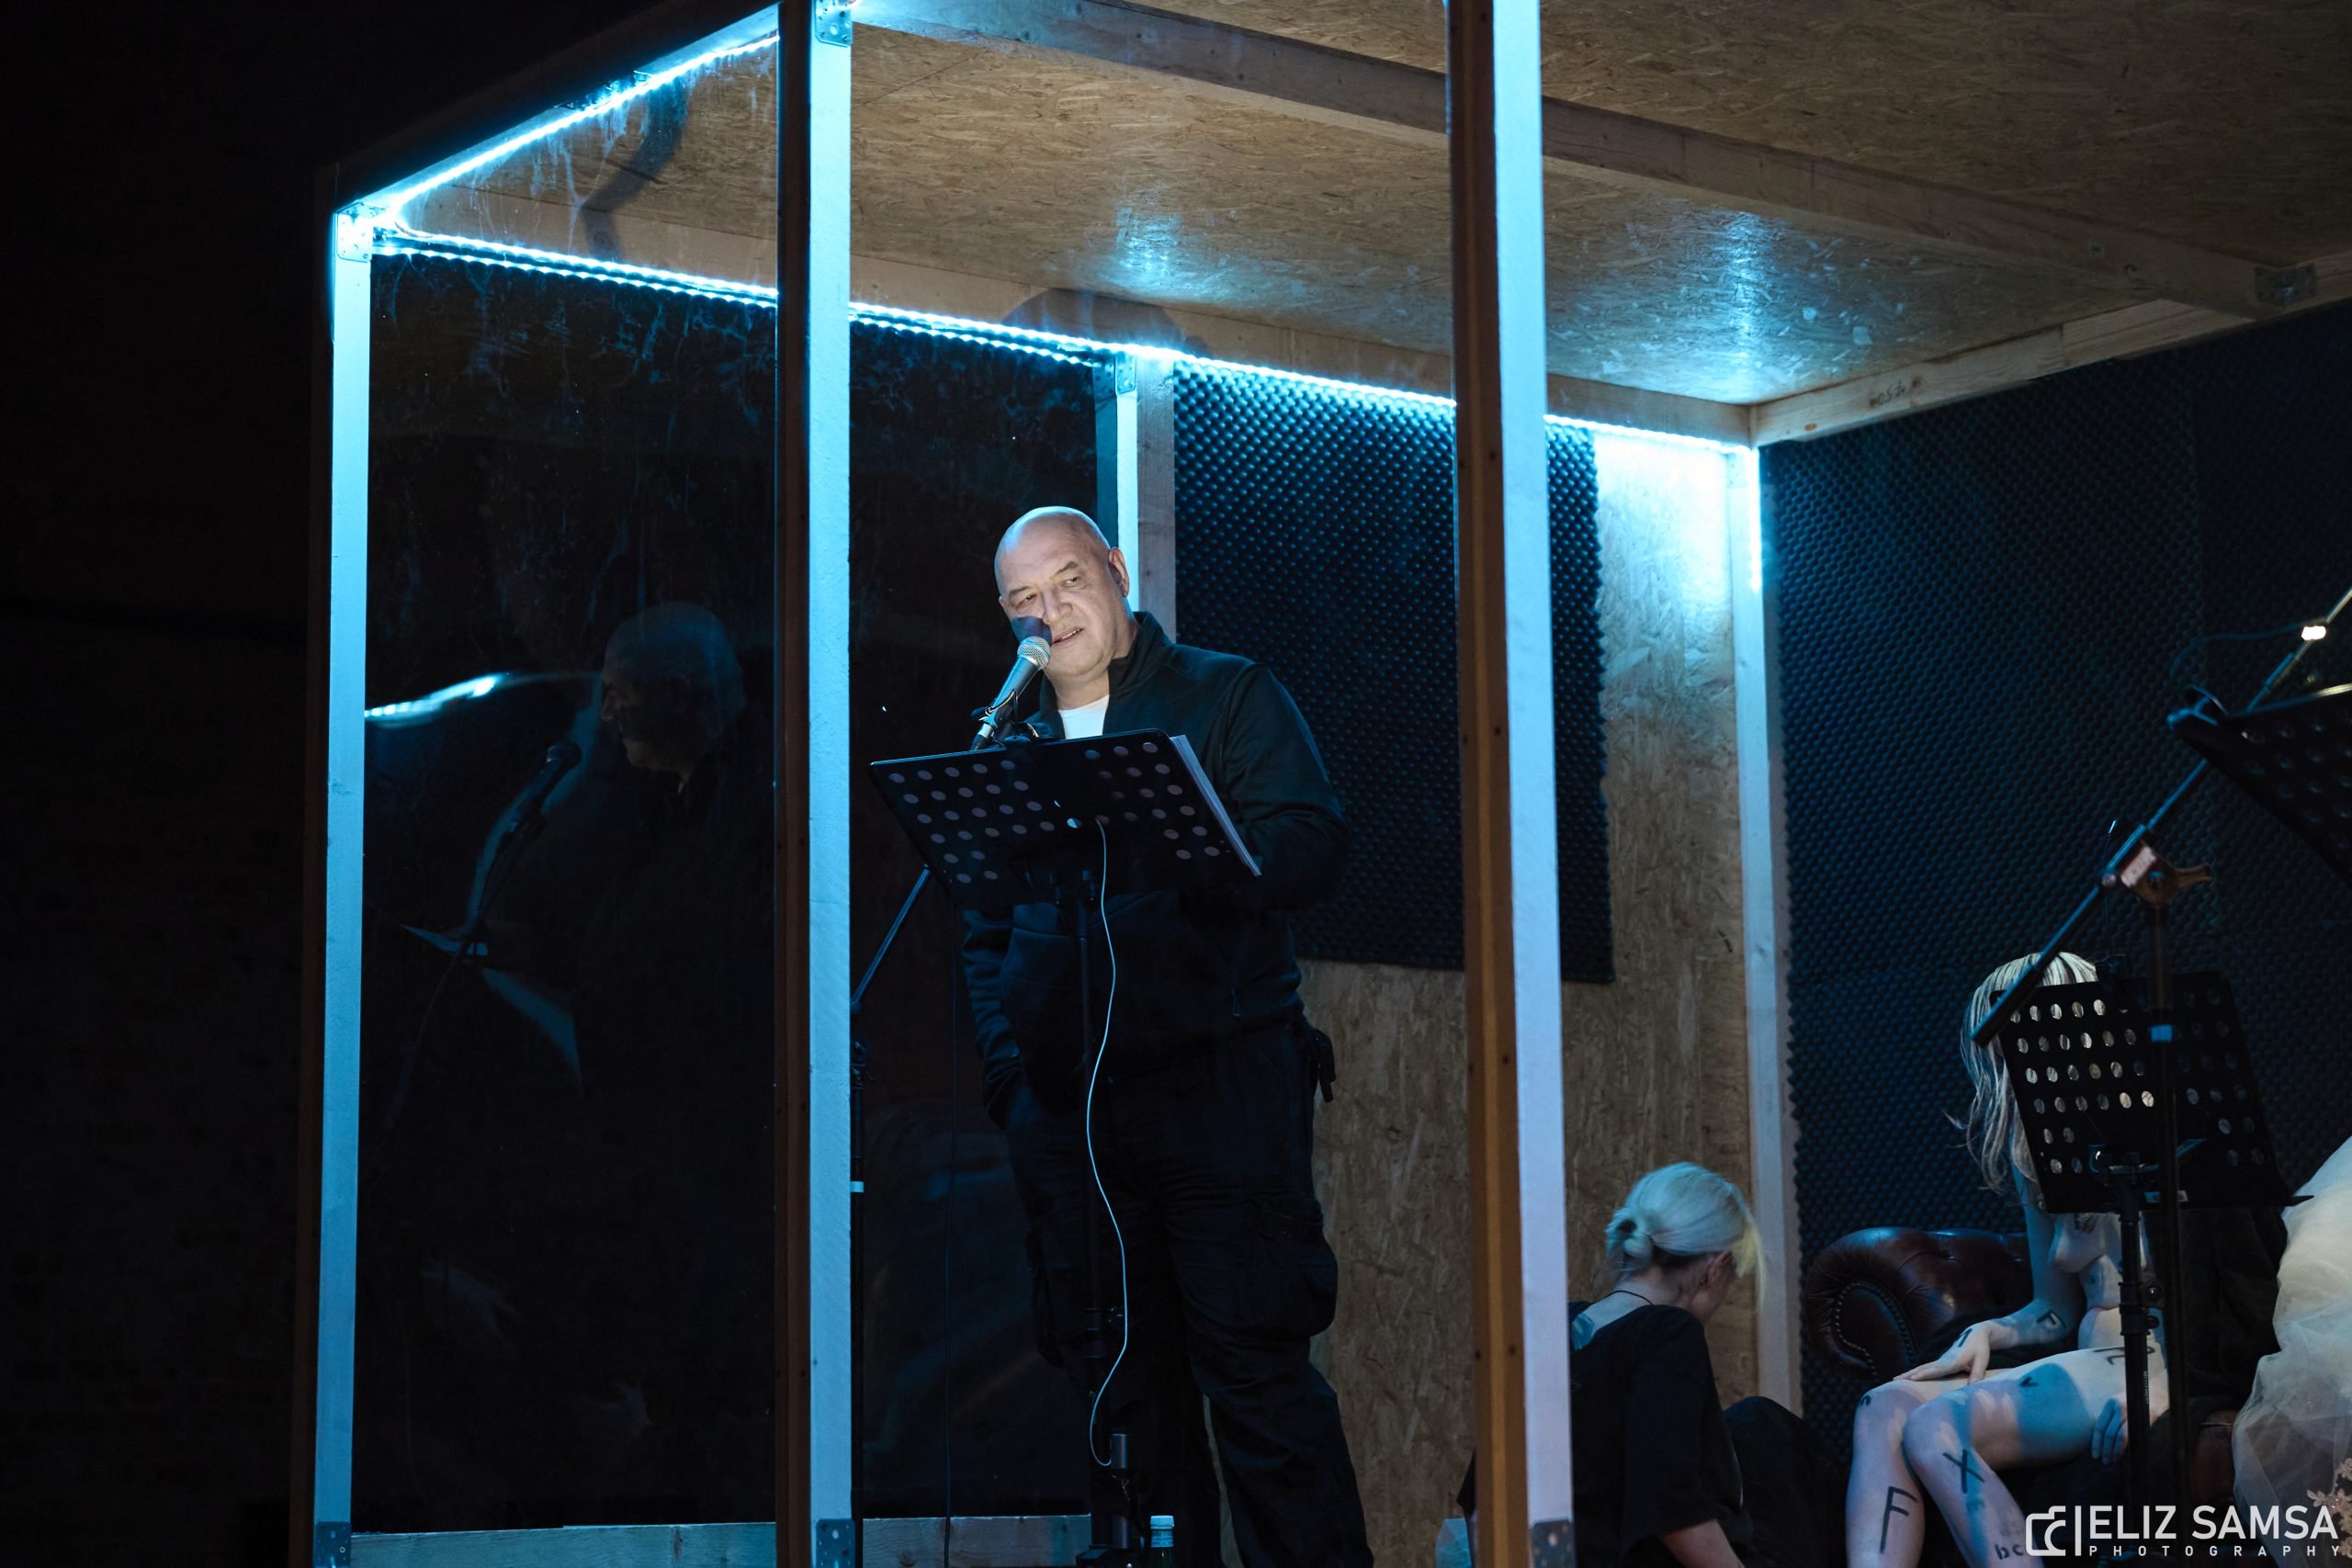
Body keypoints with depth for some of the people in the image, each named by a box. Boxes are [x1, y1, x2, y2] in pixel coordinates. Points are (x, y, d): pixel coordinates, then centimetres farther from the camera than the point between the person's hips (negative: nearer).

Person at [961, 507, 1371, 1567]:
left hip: (1220, 1084, -4)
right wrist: (1009, 1072, 5)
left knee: (1255, 1366, -8)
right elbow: (984, 934, 19)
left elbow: (1310, 844, -6)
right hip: (1065, 1113, 5)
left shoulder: (1227, 697, 6)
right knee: (1120, 1382, 7)